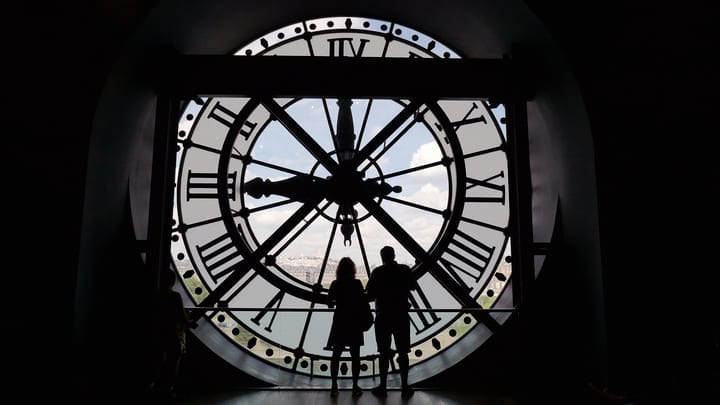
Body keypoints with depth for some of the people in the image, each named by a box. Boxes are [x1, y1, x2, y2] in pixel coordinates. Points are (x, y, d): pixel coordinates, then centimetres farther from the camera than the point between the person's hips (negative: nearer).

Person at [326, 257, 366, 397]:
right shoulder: (357, 283, -8)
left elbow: (329, 303, -2)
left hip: (339, 322, 1)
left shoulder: (335, 284, -3)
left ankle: (334, 387, 10)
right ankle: (355, 387, 10)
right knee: (355, 355, 7)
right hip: (355, 323, -1)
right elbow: (363, 301, -10)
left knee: (336, 355, 9)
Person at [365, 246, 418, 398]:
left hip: (383, 316, -1)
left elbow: (369, 294, -11)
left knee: (384, 353, 7)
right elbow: (413, 286, 13)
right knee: (403, 352, 9)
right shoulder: (404, 270, -3)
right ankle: (405, 387, 12)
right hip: (401, 316, 1)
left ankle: (383, 387, 12)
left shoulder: (377, 272, -7)